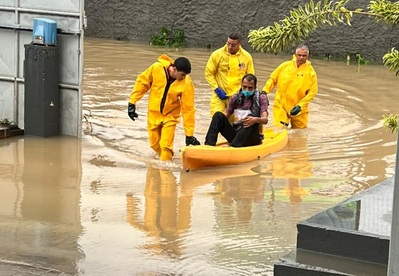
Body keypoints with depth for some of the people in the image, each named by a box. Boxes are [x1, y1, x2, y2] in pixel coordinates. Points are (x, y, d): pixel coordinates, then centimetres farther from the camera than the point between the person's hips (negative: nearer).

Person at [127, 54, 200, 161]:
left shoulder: (187, 83, -24)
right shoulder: (156, 68, -23)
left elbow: (188, 109, -19)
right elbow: (142, 82, -7)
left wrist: (189, 135, -16)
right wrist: (132, 102, -6)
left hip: (170, 115, -2)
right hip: (154, 112, 2)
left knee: (166, 146, -13)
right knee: (155, 144, 12)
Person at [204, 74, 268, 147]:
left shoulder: (261, 98, 0)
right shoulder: (236, 98, 11)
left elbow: (265, 120, -14)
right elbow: (226, 115, 12)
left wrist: (256, 119, -38)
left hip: (252, 137, -4)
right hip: (235, 133, 4)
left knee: (251, 119, -34)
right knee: (218, 115, -13)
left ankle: (233, 146, -49)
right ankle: (209, 145, -31)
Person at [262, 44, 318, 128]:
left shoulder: (310, 72, -5)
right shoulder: (284, 66, 0)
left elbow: (312, 92, -6)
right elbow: (272, 79, 9)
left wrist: (300, 106, -14)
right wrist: (264, 91, -4)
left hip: (299, 110, 0)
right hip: (281, 106, 0)